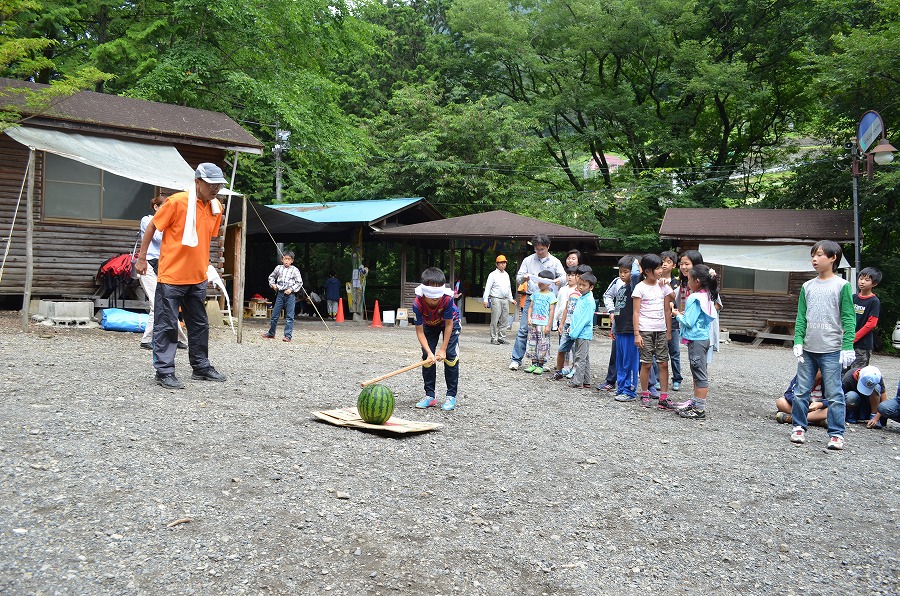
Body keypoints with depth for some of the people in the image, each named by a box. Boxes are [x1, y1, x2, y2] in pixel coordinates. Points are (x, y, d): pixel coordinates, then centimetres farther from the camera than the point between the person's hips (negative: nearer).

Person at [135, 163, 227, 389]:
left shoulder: (216, 207, 4)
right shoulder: (177, 201, -14)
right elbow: (152, 226, -5)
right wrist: (141, 257, -4)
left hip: (198, 277, 7)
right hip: (171, 276, -6)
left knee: (200, 324, 14)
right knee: (167, 325, 0)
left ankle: (201, 367, 25)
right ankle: (164, 371, 6)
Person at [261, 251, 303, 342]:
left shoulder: (295, 270, -1)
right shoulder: (278, 268, 9)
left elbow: (299, 283, -2)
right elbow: (271, 277, 23)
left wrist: (291, 289, -12)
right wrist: (272, 284, 6)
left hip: (290, 295, -3)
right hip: (280, 293, 3)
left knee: (289, 317, -3)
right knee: (275, 315, 9)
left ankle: (288, 335, 1)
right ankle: (271, 333, 24)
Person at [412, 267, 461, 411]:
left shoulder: (447, 299, -40)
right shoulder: (418, 303, -36)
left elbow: (448, 325, -27)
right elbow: (419, 331, -27)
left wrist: (443, 349, -25)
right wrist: (429, 352, -36)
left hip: (450, 322, -2)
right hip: (429, 325, 2)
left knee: (451, 356, -11)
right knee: (426, 357, -5)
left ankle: (451, 396, -3)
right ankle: (430, 396, 5)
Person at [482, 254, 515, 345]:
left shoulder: (506, 275, 17)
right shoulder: (493, 275, -2)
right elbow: (487, 287, -6)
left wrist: (511, 299, 25)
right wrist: (485, 299, -13)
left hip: (505, 300, 6)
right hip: (496, 299, -6)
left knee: (504, 320, 6)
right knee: (495, 320, -6)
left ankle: (502, 338, 11)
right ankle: (494, 338, -2)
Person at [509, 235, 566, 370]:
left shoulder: (555, 262, 8)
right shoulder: (528, 260, 9)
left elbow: (564, 277, 0)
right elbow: (518, 278, 7)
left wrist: (559, 280, -25)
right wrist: (523, 278, -18)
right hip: (531, 298, 0)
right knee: (523, 329, -6)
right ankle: (516, 359, -3)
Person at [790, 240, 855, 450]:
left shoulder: (842, 286, -3)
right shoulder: (807, 287, 9)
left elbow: (848, 319, -6)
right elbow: (801, 317, 9)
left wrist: (847, 347, -11)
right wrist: (798, 342, -1)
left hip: (831, 350, -4)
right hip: (807, 349, 4)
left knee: (834, 394, -1)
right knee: (801, 391, 8)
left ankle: (836, 434, 8)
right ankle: (799, 427, 20)